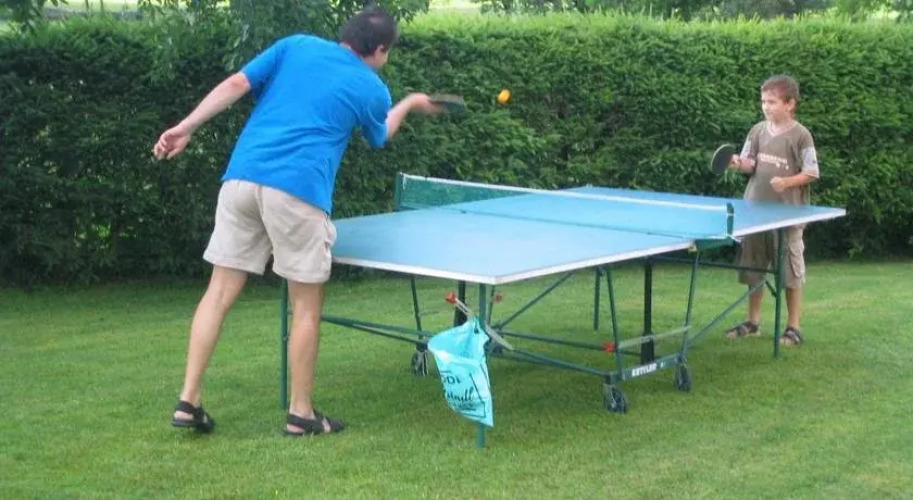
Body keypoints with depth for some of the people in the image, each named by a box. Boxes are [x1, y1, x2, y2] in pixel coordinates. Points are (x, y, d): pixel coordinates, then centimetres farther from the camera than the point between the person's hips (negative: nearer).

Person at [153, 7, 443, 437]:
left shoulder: (295, 45, 17)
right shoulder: (372, 89, 12)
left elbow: (235, 85, 7)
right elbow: (379, 136, 33)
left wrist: (186, 127, 6)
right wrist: (408, 105, 51)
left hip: (242, 176, 4)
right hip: (297, 189, -4)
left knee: (220, 292, 8)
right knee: (307, 304, 10)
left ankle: (188, 402, 8)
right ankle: (300, 413, 16)